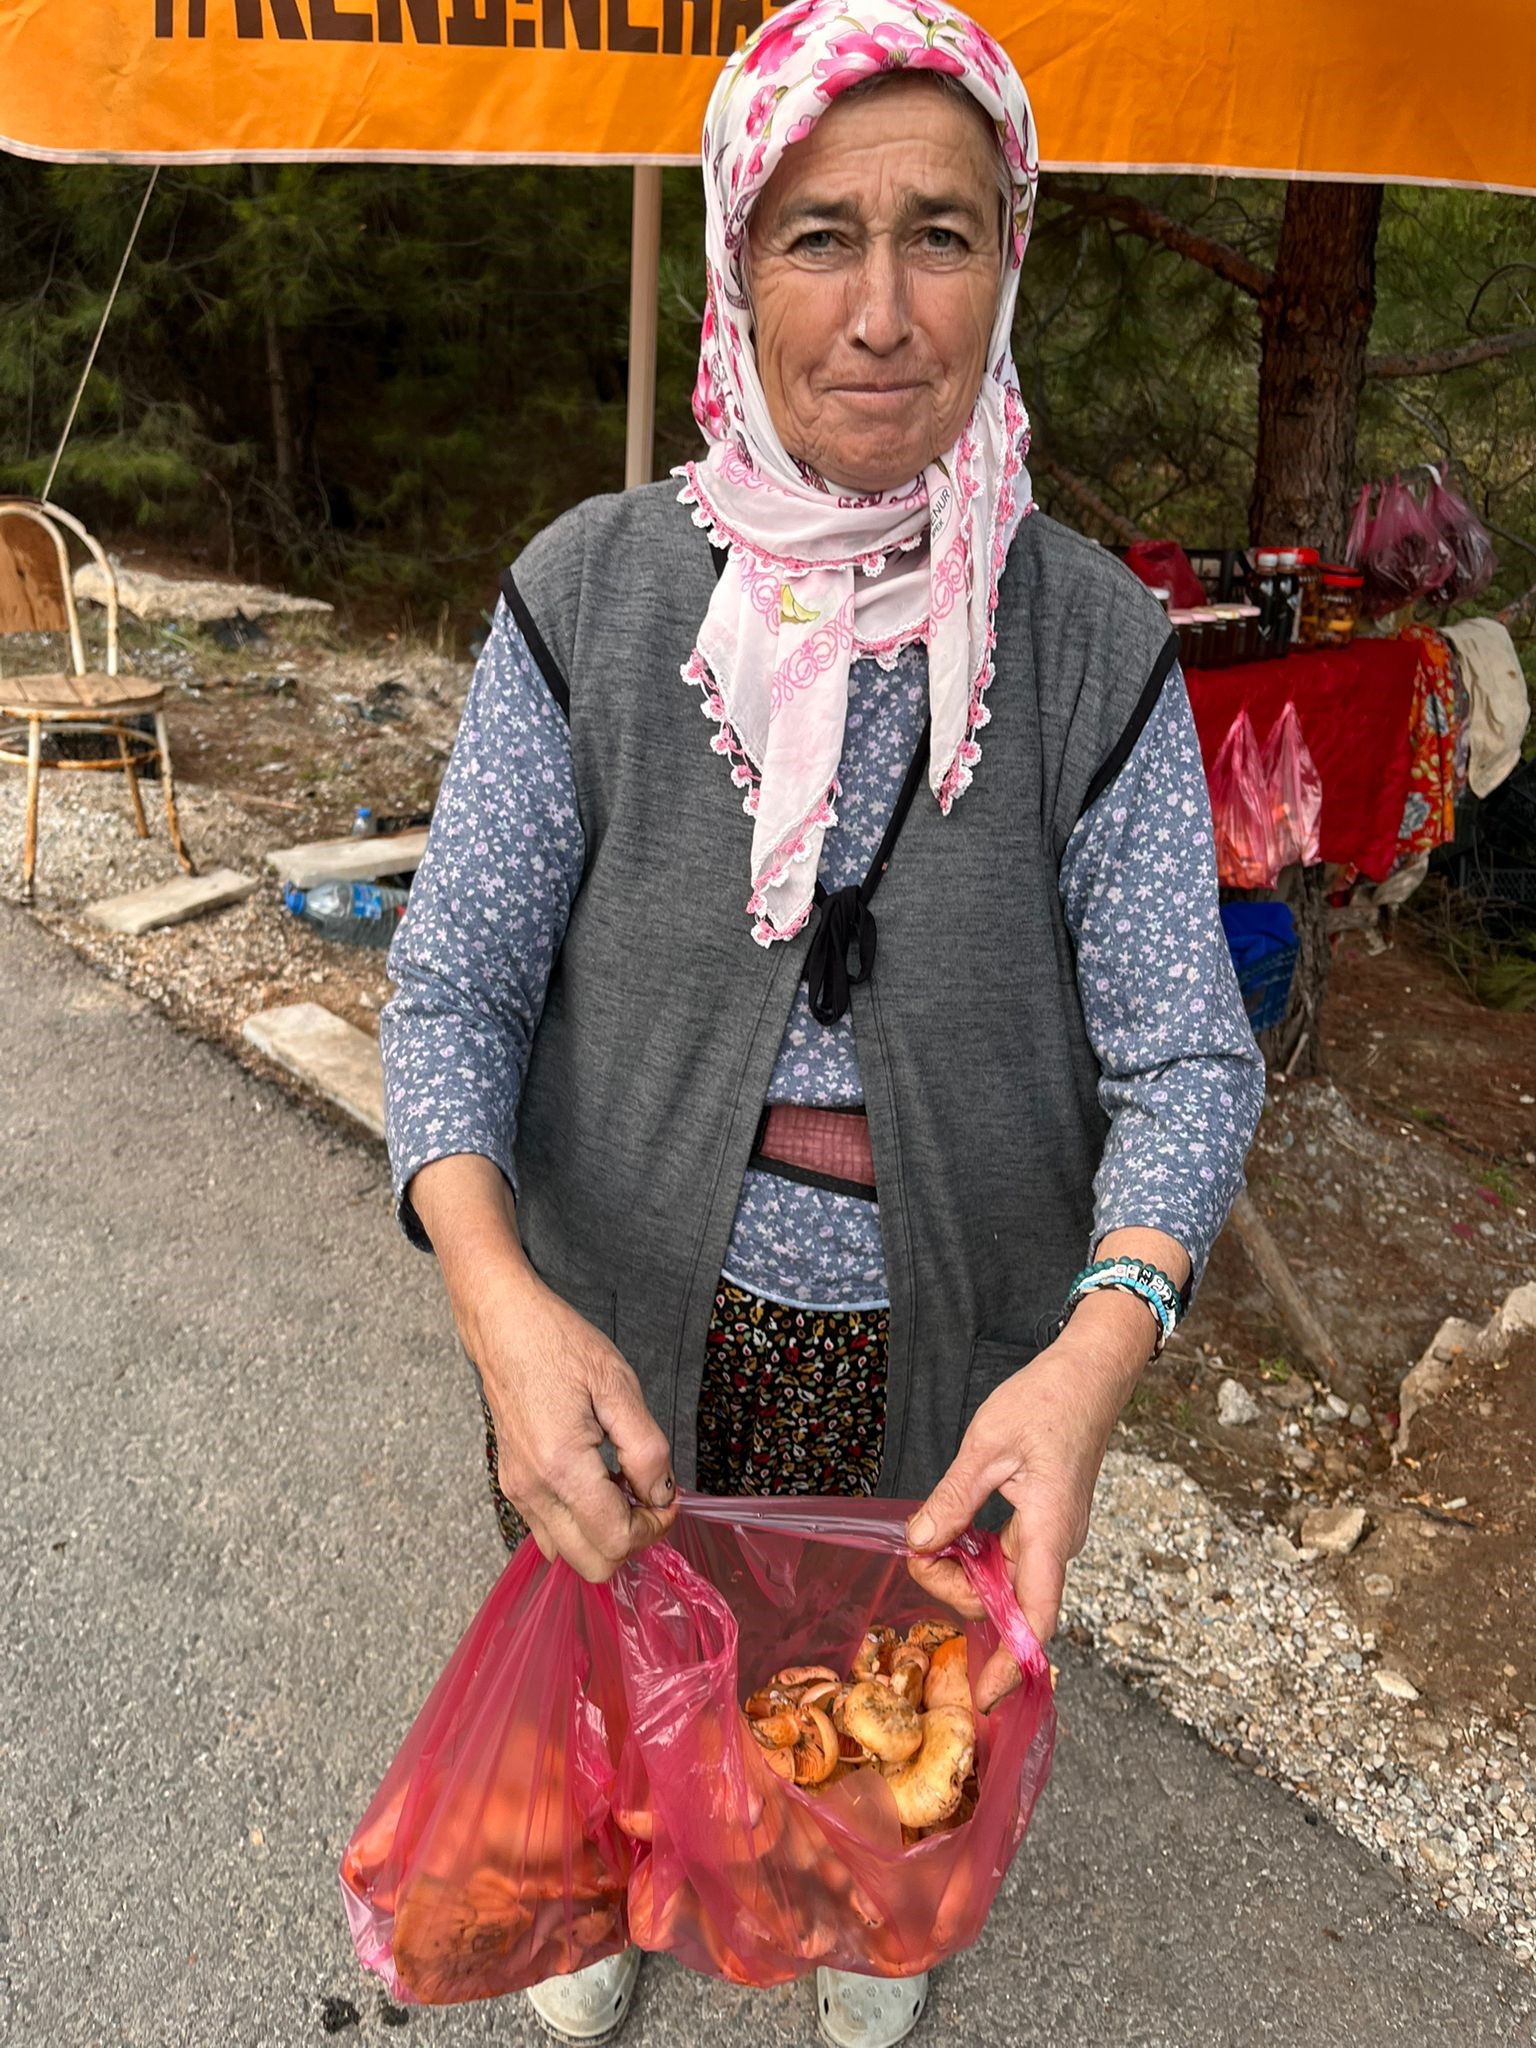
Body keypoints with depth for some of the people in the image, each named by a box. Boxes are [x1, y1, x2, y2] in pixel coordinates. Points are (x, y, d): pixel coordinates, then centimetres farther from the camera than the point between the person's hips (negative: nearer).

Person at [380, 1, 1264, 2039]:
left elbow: (1185, 1050, -14)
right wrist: (504, 1304, -29)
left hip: (943, 1344, 0)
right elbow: (454, 977, -12)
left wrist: (1098, 1350, -33)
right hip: (622, 1328, 0)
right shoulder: (590, 592, -12)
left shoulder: (1097, 643, -12)